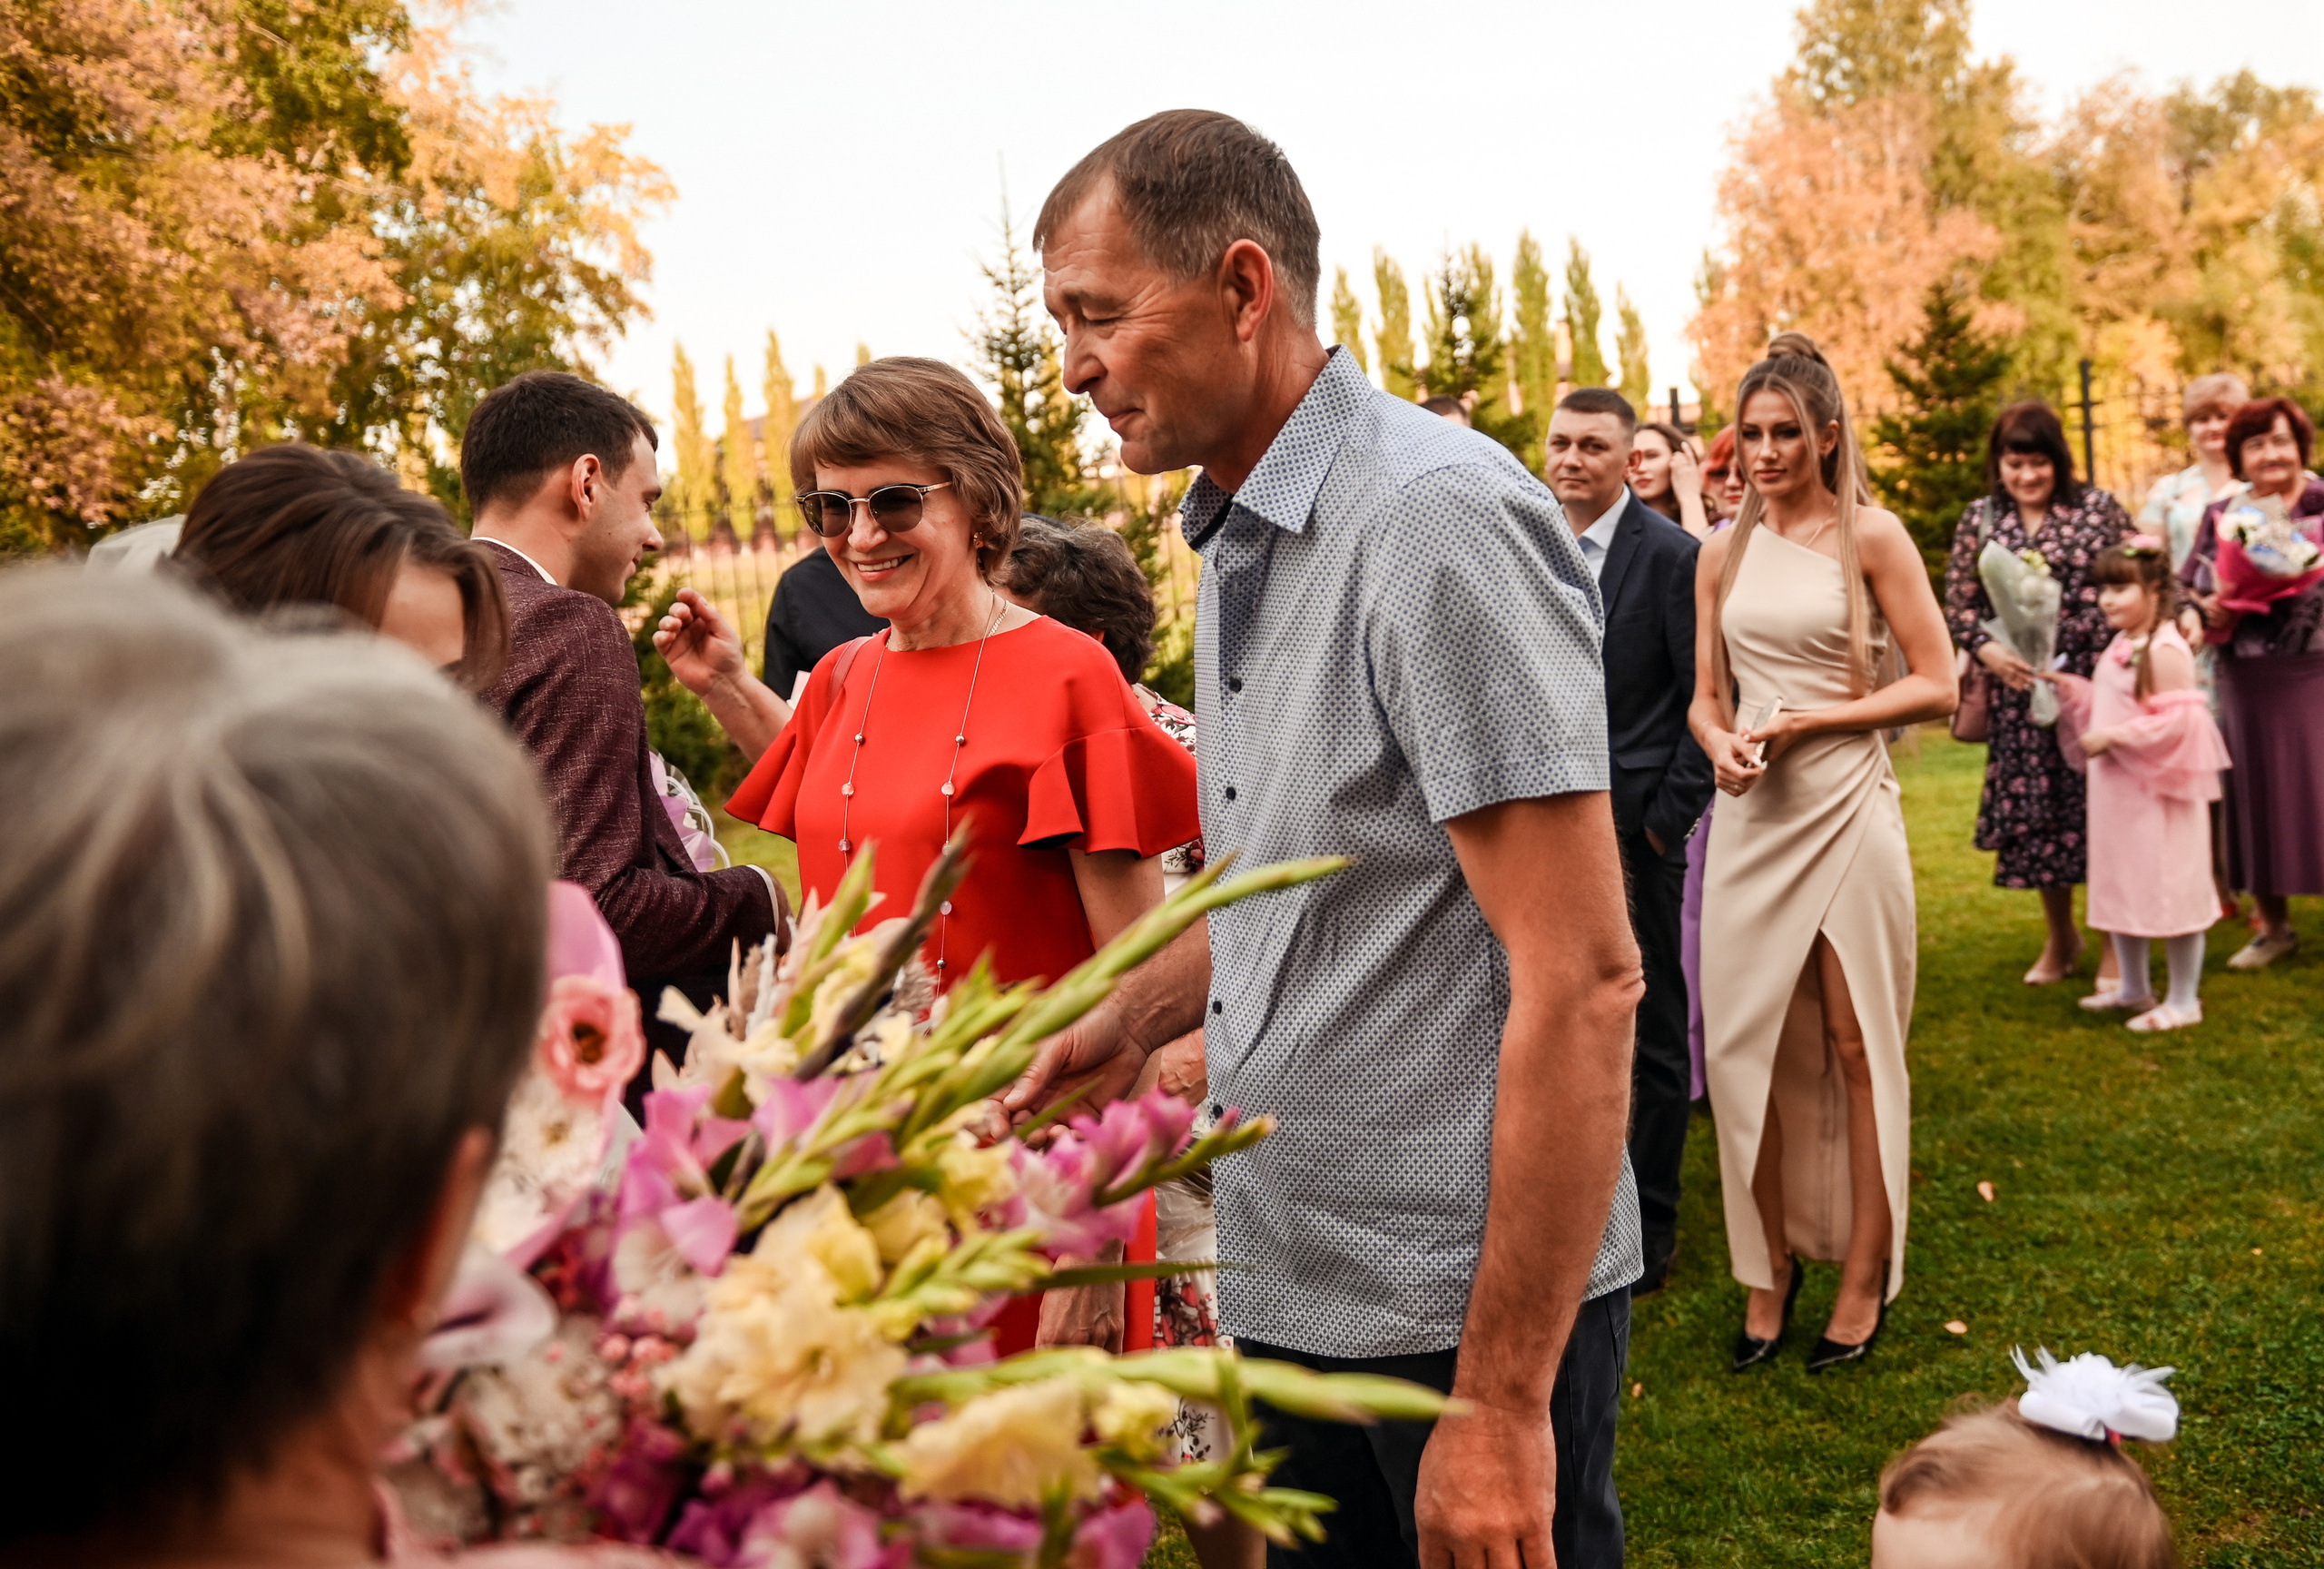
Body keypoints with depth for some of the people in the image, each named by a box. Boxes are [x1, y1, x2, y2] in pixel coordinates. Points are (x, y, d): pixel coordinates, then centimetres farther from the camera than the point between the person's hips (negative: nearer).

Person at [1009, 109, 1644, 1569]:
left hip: (1462, 1304, -8)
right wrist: (1135, 1016, 5)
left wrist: (1502, 1399, -22)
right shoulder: (1239, 544, 10)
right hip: (1291, 1285, 9)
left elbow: (1581, 977, -23)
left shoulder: (1437, 517, -19)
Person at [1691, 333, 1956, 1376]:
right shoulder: (1724, 552, 10)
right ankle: (1771, 1267, 19)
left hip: (1846, 808, -4)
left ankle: (1866, 1277, 16)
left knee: (1855, 1045, 3)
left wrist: (1812, 719, -13)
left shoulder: (1870, 536, -3)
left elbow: (1935, 685, -5)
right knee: (1746, 1045, 5)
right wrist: (1720, 743, -7)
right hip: (1751, 815, 4)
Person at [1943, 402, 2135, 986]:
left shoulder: (2098, 508, 3)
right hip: (2019, 687, 2)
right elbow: (1958, 603, 8)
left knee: (2097, 803, -3)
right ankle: (2060, 938, 25)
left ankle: (2112, 944, 12)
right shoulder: (1980, 519, 7)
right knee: (2032, 809, 7)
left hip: (2092, 679, -2)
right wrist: (1987, 649, -8)